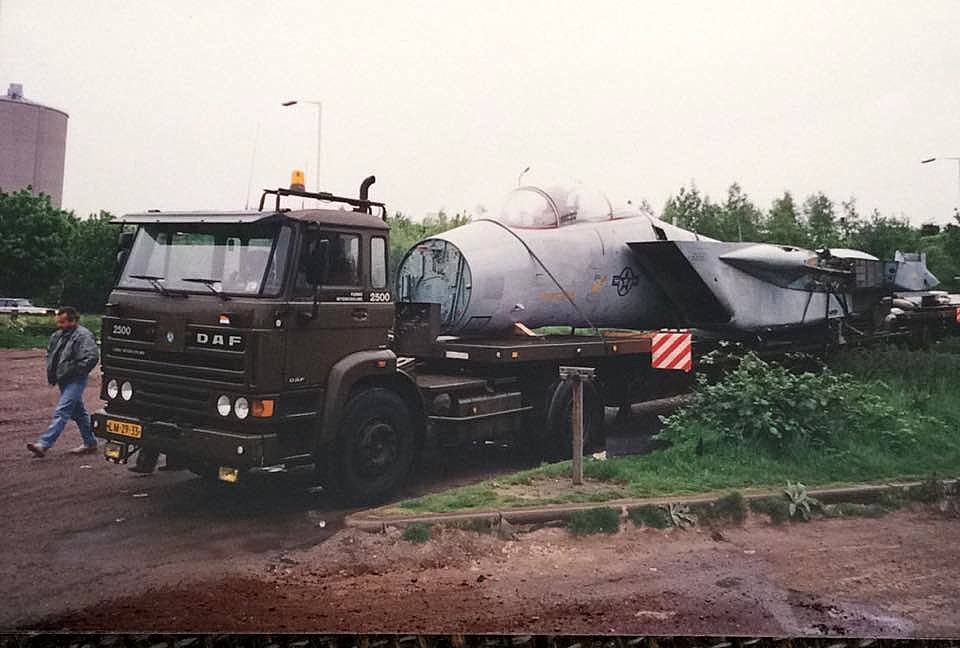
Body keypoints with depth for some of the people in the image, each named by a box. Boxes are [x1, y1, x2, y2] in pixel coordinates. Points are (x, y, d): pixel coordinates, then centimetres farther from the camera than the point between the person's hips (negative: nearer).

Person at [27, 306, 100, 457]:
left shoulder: (83, 336, -16)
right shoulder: (58, 335, 11)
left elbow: (92, 357, -26)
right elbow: (50, 353, 27)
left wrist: (76, 372, -19)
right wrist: (51, 373, 15)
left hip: (75, 381, -10)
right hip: (64, 381, 10)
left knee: (61, 412, -12)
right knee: (78, 412, 15)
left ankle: (44, 445, -16)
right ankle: (90, 442, 25)